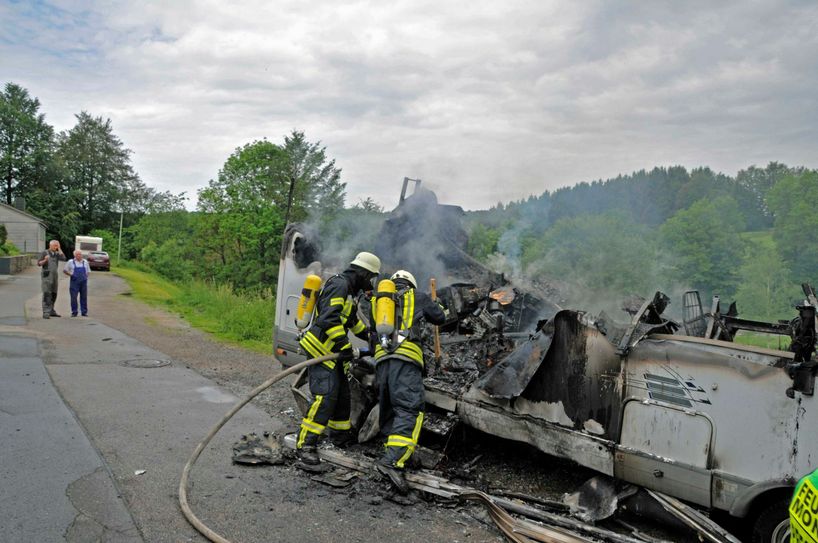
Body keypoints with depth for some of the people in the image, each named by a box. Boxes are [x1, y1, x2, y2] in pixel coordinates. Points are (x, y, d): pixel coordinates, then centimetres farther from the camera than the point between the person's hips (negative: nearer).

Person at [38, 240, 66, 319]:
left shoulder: (57, 254, 11)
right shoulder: (44, 253, -2)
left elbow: (63, 259, -7)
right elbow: (38, 263, -5)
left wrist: (59, 249, -4)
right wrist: (45, 260, -25)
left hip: (55, 276, 6)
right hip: (47, 276, -6)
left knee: (54, 294, 10)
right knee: (47, 294, -11)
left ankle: (51, 311, 19)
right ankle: (46, 313, -15)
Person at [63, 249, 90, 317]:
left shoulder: (85, 262, 11)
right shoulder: (70, 262, 3)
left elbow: (88, 272, 20)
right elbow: (64, 270, 9)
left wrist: (86, 276, 2)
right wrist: (71, 275, -5)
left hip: (83, 282, 2)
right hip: (74, 282, -2)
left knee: (84, 297, 4)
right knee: (73, 298, -3)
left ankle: (84, 312, 10)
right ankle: (74, 312, 4)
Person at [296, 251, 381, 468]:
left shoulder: (348, 290, 19)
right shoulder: (339, 285, -15)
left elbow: (352, 320, 35)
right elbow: (329, 318, -26)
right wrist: (346, 347, -26)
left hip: (333, 352, 10)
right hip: (321, 349, -10)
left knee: (342, 394, 17)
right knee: (325, 395, -19)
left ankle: (340, 435, 34)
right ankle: (306, 445, -18)